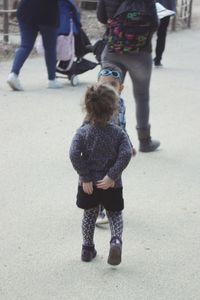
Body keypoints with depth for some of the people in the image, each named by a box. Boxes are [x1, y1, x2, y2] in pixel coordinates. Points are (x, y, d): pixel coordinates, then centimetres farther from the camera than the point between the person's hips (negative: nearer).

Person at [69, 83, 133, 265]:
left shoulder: (83, 132, -8)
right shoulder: (118, 133, -9)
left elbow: (74, 154, -19)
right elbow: (126, 154, -20)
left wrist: (85, 177, -13)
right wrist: (112, 176, -16)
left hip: (88, 186, 1)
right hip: (112, 186, -1)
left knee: (89, 216, 20)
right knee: (115, 215, 16)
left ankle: (88, 249, 25)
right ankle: (116, 241, -10)